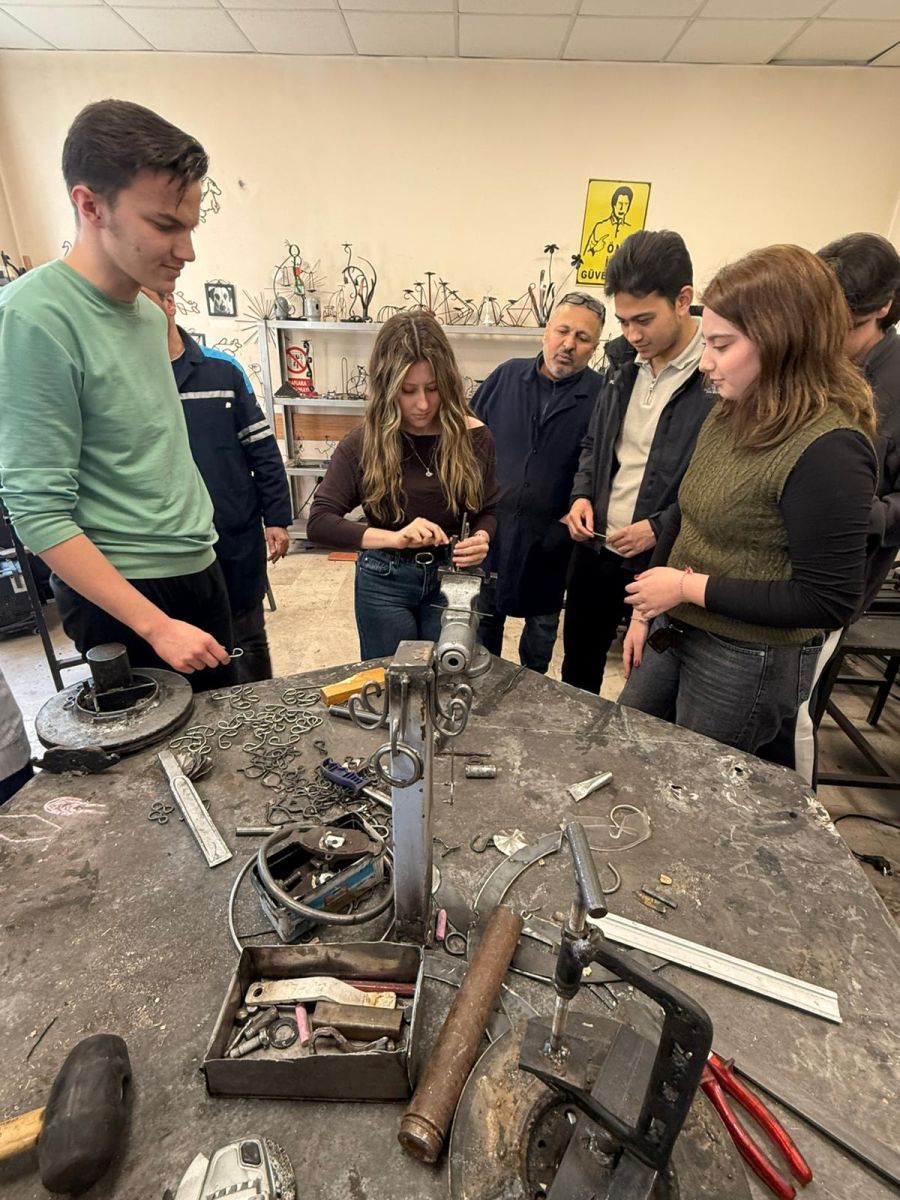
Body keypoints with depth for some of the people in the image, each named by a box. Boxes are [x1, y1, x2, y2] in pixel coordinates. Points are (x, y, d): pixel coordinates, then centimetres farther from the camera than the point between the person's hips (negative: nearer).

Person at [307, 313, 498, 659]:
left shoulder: (473, 436, -8)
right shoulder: (363, 442, -13)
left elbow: (487, 511, 1)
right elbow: (319, 522, -17)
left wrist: (481, 537, -24)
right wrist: (394, 538, -31)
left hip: (450, 576, 2)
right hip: (385, 581, -1)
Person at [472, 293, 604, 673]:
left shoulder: (601, 397, -6)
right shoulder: (507, 375, 2)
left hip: (549, 539, -1)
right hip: (490, 530, 2)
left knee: (542, 623, 18)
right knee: (484, 617, 17)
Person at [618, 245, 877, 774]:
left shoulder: (828, 450, -23)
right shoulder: (732, 415, 2)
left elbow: (828, 601, -23)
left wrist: (690, 587, -21)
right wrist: (647, 609, 7)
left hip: (748, 663, -8)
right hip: (675, 633, 8)